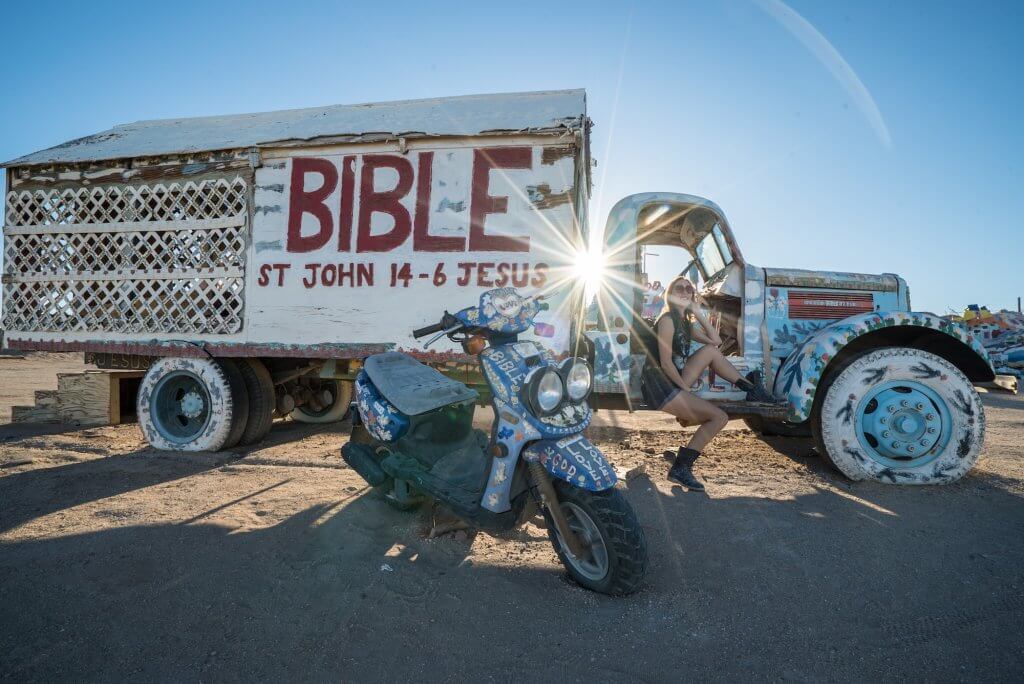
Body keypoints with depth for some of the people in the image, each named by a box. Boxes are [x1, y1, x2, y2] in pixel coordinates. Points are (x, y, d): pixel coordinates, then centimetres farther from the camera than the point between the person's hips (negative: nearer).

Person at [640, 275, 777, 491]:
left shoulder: (686, 322, 17)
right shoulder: (667, 319, -11)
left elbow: (716, 340, 8)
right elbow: (666, 362, -16)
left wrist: (698, 313, 6)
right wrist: (686, 390, -10)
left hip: (674, 382, 9)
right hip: (659, 386, -9)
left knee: (711, 350, 7)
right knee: (719, 417, -13)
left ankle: (751, 388, 11)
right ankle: (680, 469, -11)